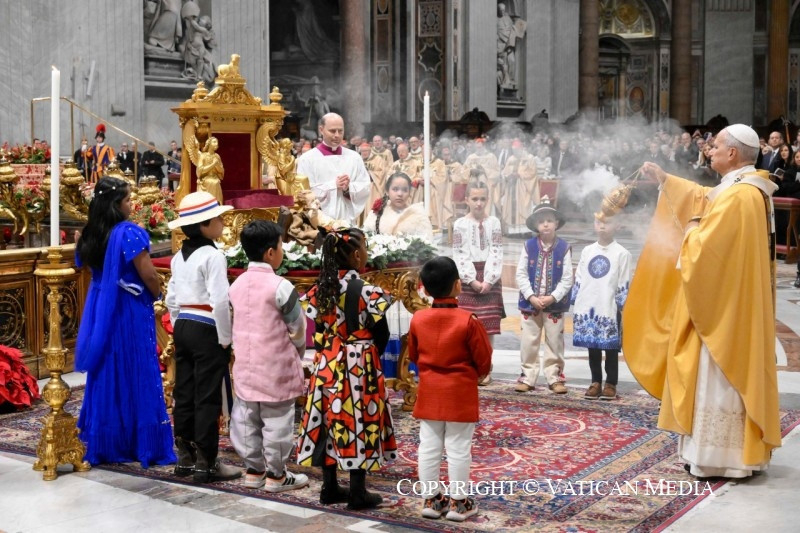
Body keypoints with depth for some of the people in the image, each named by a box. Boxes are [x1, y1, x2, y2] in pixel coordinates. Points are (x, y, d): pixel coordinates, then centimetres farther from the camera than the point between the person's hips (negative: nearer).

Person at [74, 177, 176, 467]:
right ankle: (143, 443, 7)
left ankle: (105, 443, 19)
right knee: (137, 375, 1)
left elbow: (92, 269, 12)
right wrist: (158, 295, 2)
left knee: (106, 374, 13)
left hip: (101, 311, 7)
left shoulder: (90, 234, 5)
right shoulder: (130, 233, -16)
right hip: (131, 310, -6)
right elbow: (148, 275, -16)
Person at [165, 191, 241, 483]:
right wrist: (225, 338, -13)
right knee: (207, 398, -3)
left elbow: (172, 299, 14)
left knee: (184, 393, 12)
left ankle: (185, 457, 21)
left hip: (183, 327, 9)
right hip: (206, 330, -8)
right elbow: (219, 301, -21)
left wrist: (179, 328, 21)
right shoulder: (212, 256, -15)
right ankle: (205, 462, 2)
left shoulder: (179, 257, 11)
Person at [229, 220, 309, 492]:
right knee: (276, 420, 3)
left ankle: (254, 470, 22)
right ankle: (276, 475, 11)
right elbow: (297, 329, -9)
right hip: (276, 367, -7)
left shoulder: (237, 284, 4)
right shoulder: (280, 286, -16)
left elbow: (236, 324, 10)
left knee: (247, 419, 13)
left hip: (246, 366, 7)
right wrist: (298, 355, 10)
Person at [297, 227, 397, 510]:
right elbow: (382, 335, -9)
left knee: (331, 421, 12)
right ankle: (358, 492, 8)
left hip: (327, 365, 6)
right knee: (358, 422, 1)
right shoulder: (366, 291, -16)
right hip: (359, 367, -6)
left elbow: (320, 331, 9)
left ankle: (330, 487, 21)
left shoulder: (320, 289, 1)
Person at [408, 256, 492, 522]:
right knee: (458, 449, 3)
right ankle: (458, 502, 11)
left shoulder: (418, 319, -4)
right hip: (460, 393, -4)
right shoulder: (468, 320, -16)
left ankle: (431, 499, 18)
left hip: (429, 391, 4)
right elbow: (484, 361, -8)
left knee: (428, 447, 10)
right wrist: (477, 375, 14)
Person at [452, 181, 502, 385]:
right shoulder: (460, 224, 2)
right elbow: (459, 255, -4)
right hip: (467, 279, -1)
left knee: (489, 325, 1)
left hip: (489, 278, 1)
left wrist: (488, 280, -12)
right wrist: (472, 280, -12)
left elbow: (496, 254, -2)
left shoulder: (494, 223, 5)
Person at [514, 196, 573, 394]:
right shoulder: (529, 246, -2)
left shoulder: (564, 248, -4)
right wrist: (531, 297, -11)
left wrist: (552, 297, -13)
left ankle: (554, 377, 18)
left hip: (555, 304, -1)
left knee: (554, 342, 7)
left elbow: (567, 278, -4)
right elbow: (521, 274, -2)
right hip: (530, 303, 1)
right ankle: (528, 377, 16)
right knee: (528, 342, 6)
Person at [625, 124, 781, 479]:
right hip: (732, 302, 10)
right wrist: (664, 179, 30)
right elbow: (703, 200, 28)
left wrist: (692, 230, -3)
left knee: (719, 377, -4)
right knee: (732, 373, 15)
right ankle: (736, 452, 23)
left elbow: (704, 246, -25)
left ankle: (722, 458, 3)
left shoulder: (738, 197, -22)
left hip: (723, 305, -10)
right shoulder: (744, 189, 10)